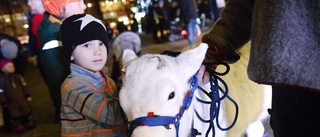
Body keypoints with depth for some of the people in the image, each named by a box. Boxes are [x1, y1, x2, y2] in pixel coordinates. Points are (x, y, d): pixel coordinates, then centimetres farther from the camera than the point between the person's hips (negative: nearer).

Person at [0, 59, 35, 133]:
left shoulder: (18, 77, -2)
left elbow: (24, 86, 4)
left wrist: (28, 95, 3)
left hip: (22, 98, 3)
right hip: (11, 101, -3)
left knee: (26, 110, 13)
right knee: (15, 113, 6)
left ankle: (28, 122, 32)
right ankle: (18, 125, 23)